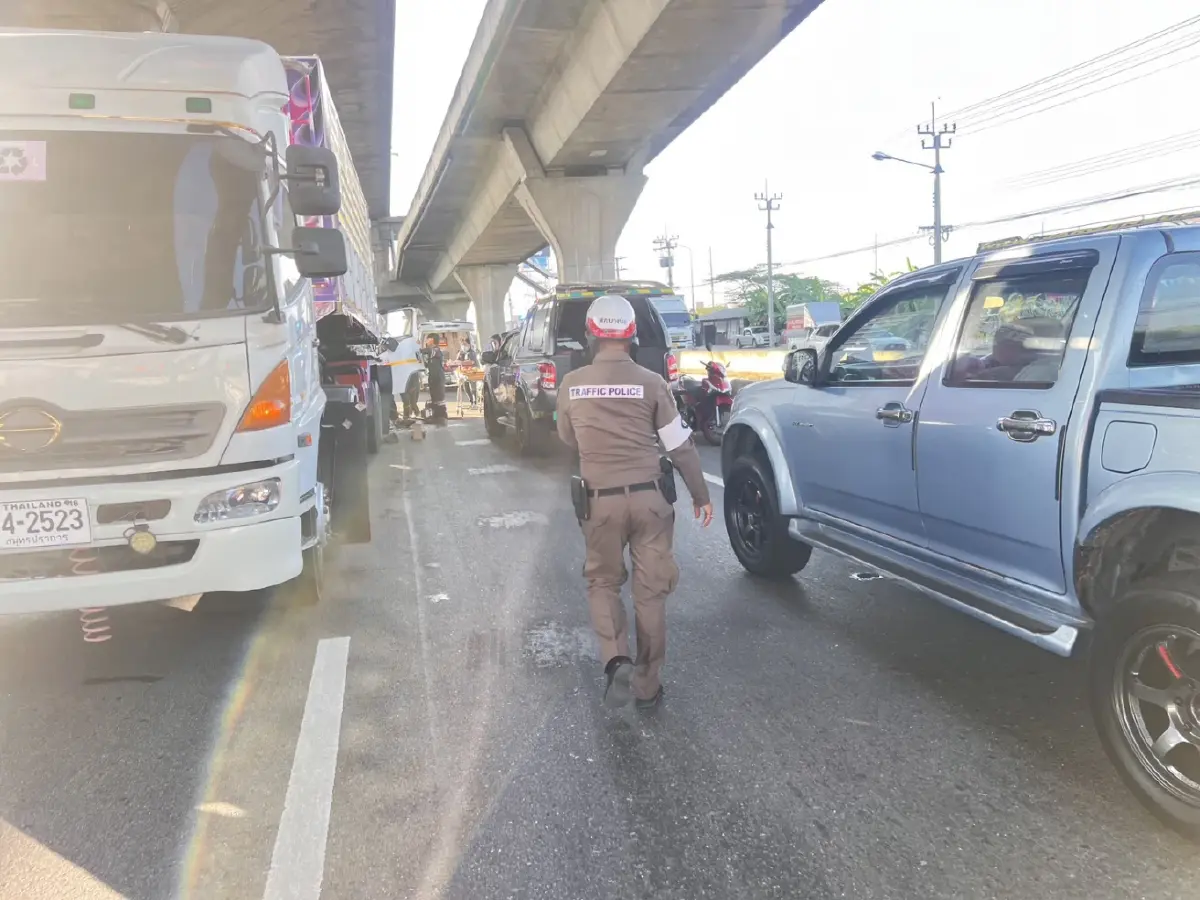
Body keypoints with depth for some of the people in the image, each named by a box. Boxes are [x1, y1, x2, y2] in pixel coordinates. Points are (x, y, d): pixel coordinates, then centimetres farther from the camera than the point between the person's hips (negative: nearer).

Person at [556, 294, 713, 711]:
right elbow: (680, 446, -2)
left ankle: (616, 660, -4)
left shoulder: (571, 385, -2)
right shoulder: (651, 382, -7)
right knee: (650, 589, 11)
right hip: (649, 496, 0)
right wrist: (700, 495, 10)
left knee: (603, 581, 18)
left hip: (600, 499, 1)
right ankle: (647, 685, 18)